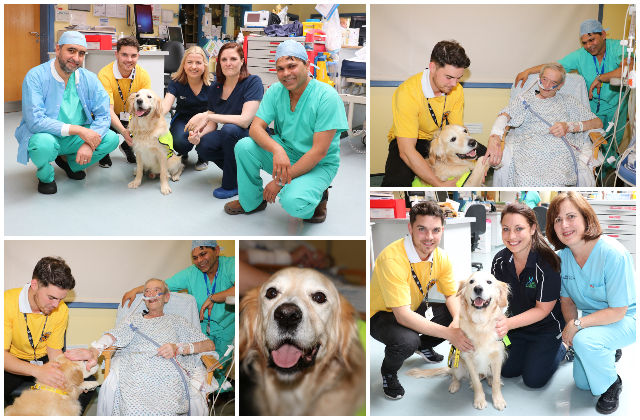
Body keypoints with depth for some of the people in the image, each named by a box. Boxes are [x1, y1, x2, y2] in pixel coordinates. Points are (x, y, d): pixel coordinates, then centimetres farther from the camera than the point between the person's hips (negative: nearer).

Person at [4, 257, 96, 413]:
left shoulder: (61, 310, -10)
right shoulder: (7, 302, -24)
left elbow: (54, 350, 0)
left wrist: (67, 375, -23)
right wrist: (37, 371, -44)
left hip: (44, 361, 4)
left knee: (87, 381, -12)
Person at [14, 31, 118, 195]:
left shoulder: (89, 79, -4)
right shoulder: (36, 77, -17)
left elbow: (103, 115, -8)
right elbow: (35, 121, -26)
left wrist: (89, 143, -27)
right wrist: (78, 130, -31)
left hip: (75, 138, 5)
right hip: (45, 135, -4)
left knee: (111, 139, -17)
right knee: (44, 143, -38)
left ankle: (70, 162, 12)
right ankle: (45, 175, 0)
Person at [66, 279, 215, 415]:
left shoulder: (176, 321, 26)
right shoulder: (135, 319, 29)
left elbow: (210, 345, 15)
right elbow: (114, 335, 5)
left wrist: (179, 348, -2)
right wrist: (95, 350, -18)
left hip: (167, 380, -1)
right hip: (135, 379, 1)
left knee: (163, 411, -34)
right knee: (133, 410, -32)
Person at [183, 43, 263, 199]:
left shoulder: (253, 82, -16)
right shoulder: (215, 88, 2)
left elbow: (245, 120, -28)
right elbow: (211, 125, 5)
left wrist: (207, 116, -30)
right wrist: (198, 134, -20)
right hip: (228, 138, 5)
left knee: (229, 129, -35)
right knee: (203, 147, -25)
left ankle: (231, 185, -16)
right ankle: (237, 170, 4)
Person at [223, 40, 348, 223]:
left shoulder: (327, 97, -21)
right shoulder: (275, 91, -4)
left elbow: (319, 151, -24)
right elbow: (255, 128, -11)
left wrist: (280, 182, -23)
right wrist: (277, 149, -35)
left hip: (318, 165, -5)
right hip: (282, 154, 5)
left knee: (293, 202, -33)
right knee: (244, 146, -19)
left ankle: (317, 195, 4)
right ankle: (251, 201, 4)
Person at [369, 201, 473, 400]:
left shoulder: (441, 257, -11)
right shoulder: (392, 259, -34)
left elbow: (452, 295, 2)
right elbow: (403, 316, -36)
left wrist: (457, 321, -22)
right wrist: (449, 334, -38)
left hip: (415, 309, 7)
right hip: (381, 315, -7)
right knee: (407, 341, -37)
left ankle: (424, 346, 20)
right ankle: (388, 372, -1)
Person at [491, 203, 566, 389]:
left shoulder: (547, 263, -31)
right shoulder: (500, 260, -15)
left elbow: (543, 309, -25)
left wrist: (509, 324, -39)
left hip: (547, 327, -5)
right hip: (518, 323, 5)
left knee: (533, 379, 0)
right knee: (508, 371, 11)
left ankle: (564, 345, 23)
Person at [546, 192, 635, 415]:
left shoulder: (613, 254, -31)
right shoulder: (562, 256, -10)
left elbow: (618, 311, -27)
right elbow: (567, 299, 2)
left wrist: (577, 325, -28)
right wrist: (570, 324, -18)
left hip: (624, 320, -7)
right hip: (590, 320, 7)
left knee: (584, 340, -36)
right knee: (582, 383, 11)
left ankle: (611, 385, -7)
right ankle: (610, 353, 41)